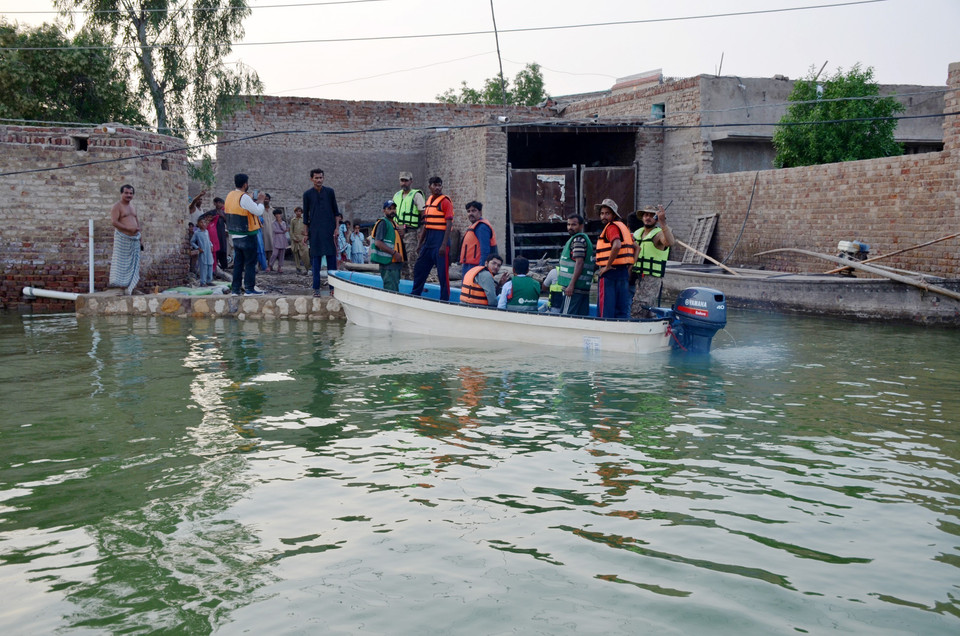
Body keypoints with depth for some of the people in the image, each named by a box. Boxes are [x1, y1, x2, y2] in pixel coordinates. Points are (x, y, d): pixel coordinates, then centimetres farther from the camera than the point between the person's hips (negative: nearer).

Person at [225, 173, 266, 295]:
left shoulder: (230, 196, 9)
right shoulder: (244, 197, -17)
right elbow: (258, 211, -18)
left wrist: (256, 201, 17)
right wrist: (260, 201, -2)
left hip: (235, 236, 8)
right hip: (247, 236, -8)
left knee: (238, 262, 12)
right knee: (251, 262, -2)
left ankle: (235, 288, 12)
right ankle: (249, 288, -3)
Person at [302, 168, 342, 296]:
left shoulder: (330, 192, 7)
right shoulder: (307, 194, 6)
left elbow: (336, 212, 9)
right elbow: (306, 214, 10)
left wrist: (337, 228, 0)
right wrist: (306, 232, 7)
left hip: (329, 229, 0)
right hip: (315, 230, 0)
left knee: (331, 258, -1)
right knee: (316, 258, 0)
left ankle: (333, 287, 3)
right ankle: (316, 288, 4)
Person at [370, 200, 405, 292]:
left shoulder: (394, 223, 20)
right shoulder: (383, 223, -8)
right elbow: (378, 242, -20)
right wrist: (394, 253, -23)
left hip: (395, 262, 10)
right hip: (388, 263, -10)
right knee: (392, 290, -14)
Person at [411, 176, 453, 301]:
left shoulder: (445, 201, -9)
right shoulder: (429, 201, 14)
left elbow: (449, 224, -14)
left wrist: (444, 245, -20)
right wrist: (420, 242, 18)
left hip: (440, 238, -8)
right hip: (429, 238, 8)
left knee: (443, 273, -4)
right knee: (419, 268, 13)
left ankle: (444, 300, 3)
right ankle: (414, 296, 24)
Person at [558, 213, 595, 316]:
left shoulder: (578, 239, -9)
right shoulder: (585, 238, 22)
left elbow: (579, 262, -18)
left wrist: (571, 284, -22)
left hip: (575, 287, -10)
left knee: (567, 316, -10)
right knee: (583, 316, 8)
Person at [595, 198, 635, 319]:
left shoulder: (611, 227, -10)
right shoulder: (623, 227, 18)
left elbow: (617, 245, -28)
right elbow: (637, 247, 19)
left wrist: (607, 266, -19)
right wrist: (630, 266, 13)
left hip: (610, 273, -9)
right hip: (624, 272, 9)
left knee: (605, 311, -3)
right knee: (623, 311, 11)